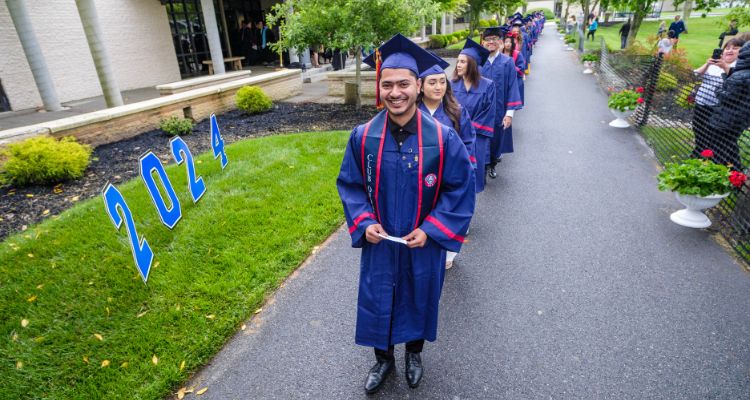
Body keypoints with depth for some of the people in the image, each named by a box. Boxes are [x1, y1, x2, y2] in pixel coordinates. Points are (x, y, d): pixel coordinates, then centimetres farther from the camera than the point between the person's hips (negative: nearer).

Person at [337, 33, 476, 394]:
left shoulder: (443, 138, -16)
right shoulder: (363, 137, -11)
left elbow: (461, 189, -9)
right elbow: (349, 184, 0)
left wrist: (429, 229, -16)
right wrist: (364, 222, -14)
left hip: (425, 242, -1)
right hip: (379, 240, 1)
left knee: (419, 299, 20)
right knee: (376, 301, 16)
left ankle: (414, 354, 51)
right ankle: (383, 359, 45)